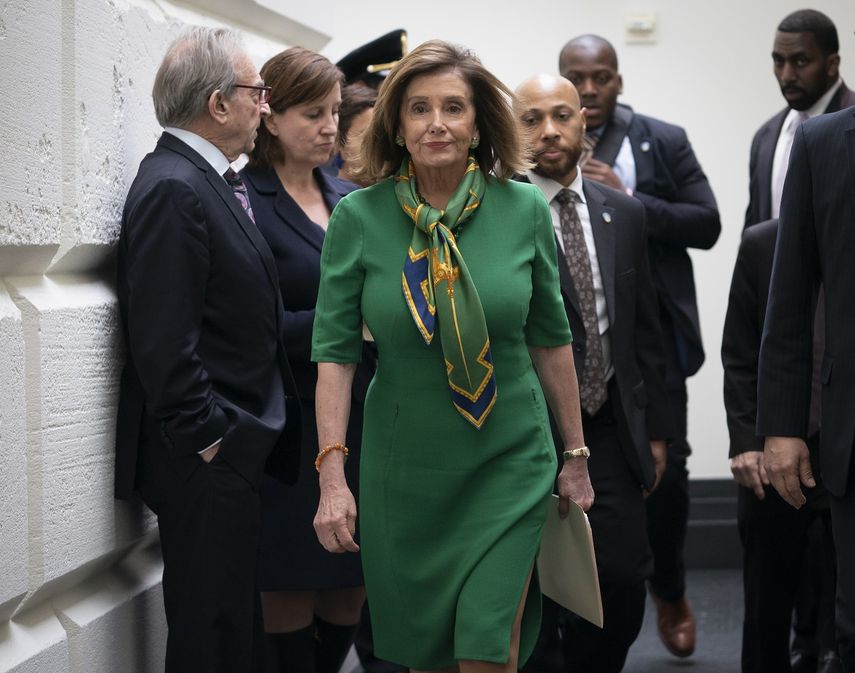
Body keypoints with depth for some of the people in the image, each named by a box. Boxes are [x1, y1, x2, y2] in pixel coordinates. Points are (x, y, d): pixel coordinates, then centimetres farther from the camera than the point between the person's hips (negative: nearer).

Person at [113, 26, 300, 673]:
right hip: (207, 458, -10)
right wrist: (207, 439, -18)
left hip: (234, 449, 10)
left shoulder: (211, 180, 12)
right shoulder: (173, 189, -18)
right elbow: (164, 342, -23)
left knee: (235, 615, 17)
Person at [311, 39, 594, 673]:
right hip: (403, 469, 1)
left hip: (508, 462, -1)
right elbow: (335, 349, -7)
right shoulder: (358, 216, -7)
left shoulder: (524, 210, -5)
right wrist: (332, 473, -14)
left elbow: (551, 338, 4)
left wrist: (575, 456, 8)